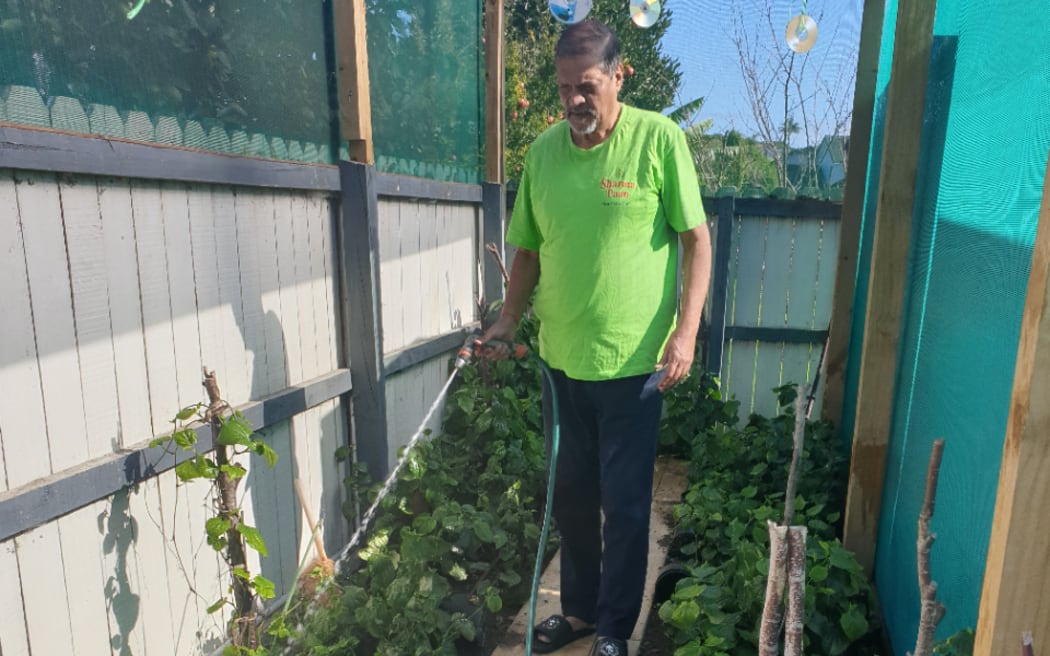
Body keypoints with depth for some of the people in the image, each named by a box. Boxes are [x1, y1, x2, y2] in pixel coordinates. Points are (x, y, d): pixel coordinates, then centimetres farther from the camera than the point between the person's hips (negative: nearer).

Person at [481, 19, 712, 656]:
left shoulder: (659, 138, -7)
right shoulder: (543, 150, 5)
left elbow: (697, 238, -5)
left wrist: (686, 331, -14)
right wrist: (508, 321, 3)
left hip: (633, 362, -4)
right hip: (562, 359, 5)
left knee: (625, 505, 8)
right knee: (571, 494, 18)